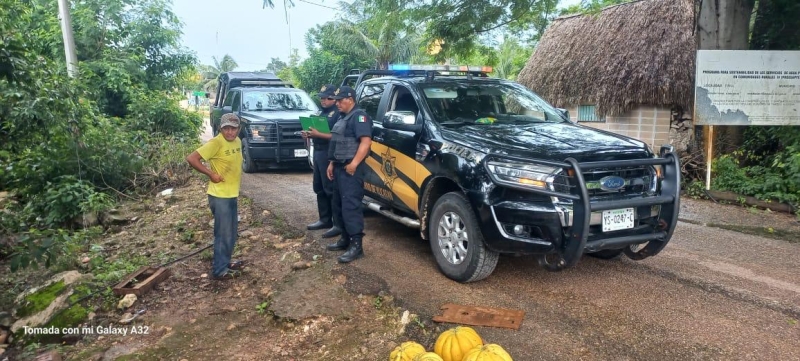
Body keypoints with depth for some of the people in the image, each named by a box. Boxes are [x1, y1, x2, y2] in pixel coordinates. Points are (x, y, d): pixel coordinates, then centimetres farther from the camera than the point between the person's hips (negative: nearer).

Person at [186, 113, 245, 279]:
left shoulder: (238, 141, 6)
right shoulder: (216, 143, -18)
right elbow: (191, 158, -23)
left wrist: (236, 181, 11)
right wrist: (211, 174, -20)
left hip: (232, 195, 8)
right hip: (219, 196, -8)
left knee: (232, 233, 17)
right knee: (223, 234, -2)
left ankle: (224, 262, 32)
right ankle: (219, 270, 9)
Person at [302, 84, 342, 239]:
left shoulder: (338, 113, -11)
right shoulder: (321, 112, 19)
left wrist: (318, 135, -24)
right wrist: (309, 134, 6)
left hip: (330, 154, -10)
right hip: (318, 153, 10)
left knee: (331, 190, -8)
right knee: (319, 188, 14)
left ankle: (338, 224, -3)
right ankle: (325, 219, 25)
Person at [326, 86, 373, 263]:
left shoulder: (359, 116, -11)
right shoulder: (342, 117, 21)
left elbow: (366, 142, -22)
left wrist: (354, 163, -27)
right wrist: (332, 164, 21)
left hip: (351, 169, -11)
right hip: (340, 167, 11)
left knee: (351, 206, -13)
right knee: (339, 205, 14)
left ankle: (356, 245, -11)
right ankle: (345, 238, 24)